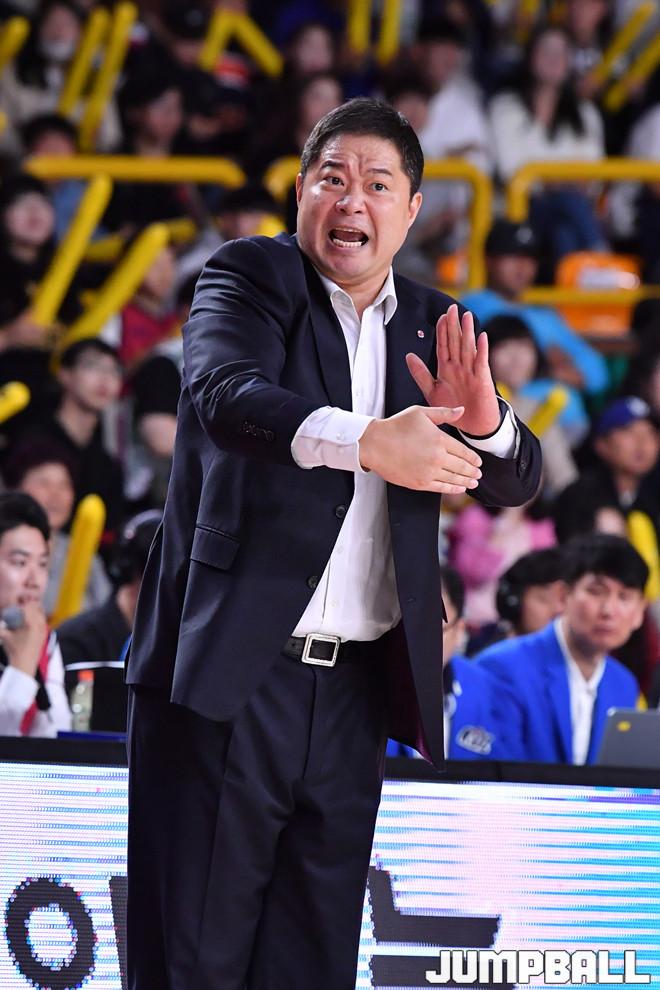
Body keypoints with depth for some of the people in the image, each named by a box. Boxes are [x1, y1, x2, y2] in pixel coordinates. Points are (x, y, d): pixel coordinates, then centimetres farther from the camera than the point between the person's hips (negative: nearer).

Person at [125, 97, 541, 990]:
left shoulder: (431, 328, 14)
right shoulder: (249, 278, 0)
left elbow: (516, 482, 9)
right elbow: (223, 393, -20)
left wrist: (486, 423, -15)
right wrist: (366, 440, -37)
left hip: (355, 684, 5)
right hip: (229, 673, -5)